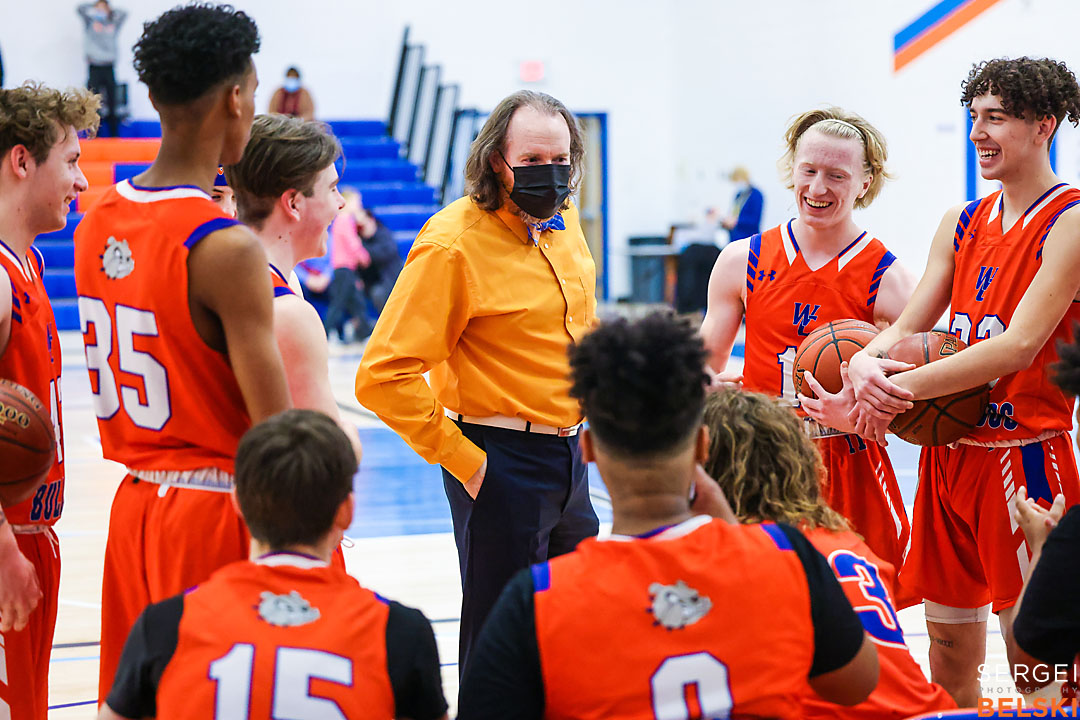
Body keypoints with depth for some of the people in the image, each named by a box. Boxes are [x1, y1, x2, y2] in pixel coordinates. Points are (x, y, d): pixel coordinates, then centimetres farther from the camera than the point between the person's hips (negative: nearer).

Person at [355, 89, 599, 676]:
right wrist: (462, 461, -19)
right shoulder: (452, 243, -19)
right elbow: (384, 376, -23)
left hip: (567, 456, 8)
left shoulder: (563, 220, 6)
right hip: (500, 463, -8)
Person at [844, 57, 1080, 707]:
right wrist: (868, 360, -15)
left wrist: (899, 390, -22)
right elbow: (909, 326, 9)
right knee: (948, 653, 12)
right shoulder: (961, 224, 12)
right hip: (949, 452, 7)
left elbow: (1020, 344, -20)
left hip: (1025, 453, -7)